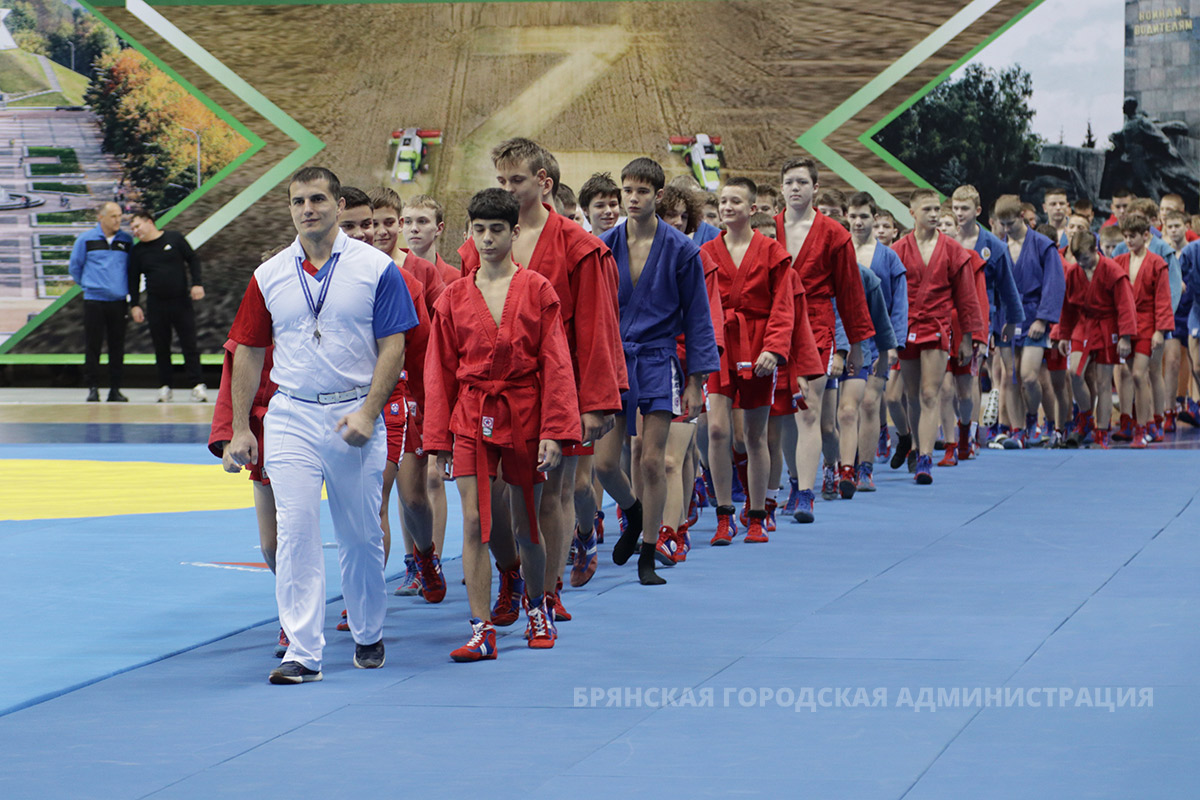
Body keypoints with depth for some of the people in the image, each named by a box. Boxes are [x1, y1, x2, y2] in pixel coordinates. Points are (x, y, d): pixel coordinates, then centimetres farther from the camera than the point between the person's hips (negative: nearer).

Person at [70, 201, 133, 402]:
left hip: (118, 301, 2)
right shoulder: (86, 239, 1)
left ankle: (115, 389, 8)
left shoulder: (126, 241, 8)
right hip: (93, 301, -2)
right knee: (93, 346, -1)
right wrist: (87, 284, 11)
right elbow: (74, 267, 10)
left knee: (117, 347, 2)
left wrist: (125, 287, 12)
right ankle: (93, 387, 5)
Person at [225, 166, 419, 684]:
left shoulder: (376, 268, -1)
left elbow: (393, 347, -3)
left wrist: (367, 413, -12)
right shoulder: (268, 276, 6)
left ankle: (368, 635, 27)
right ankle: (302, 652, -8)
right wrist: (240, 427, 6)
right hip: (290, 416, 1)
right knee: (296, 531, -8)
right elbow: (248, 353, 10)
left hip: (354, 414, -1)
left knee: (360, 535, 8)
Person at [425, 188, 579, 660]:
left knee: (525, 525, 8)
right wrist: (438, 439, 4)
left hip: (523, 414, -1)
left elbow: (555, 365, -3)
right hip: (472, 417, 1)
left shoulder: (538, 291, -1)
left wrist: (554, 431, -9)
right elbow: (439, 372, 7)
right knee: (475, 523, -7)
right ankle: (482, 631, -5)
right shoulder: (454, 298, 4)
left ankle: (537, 604, 34)